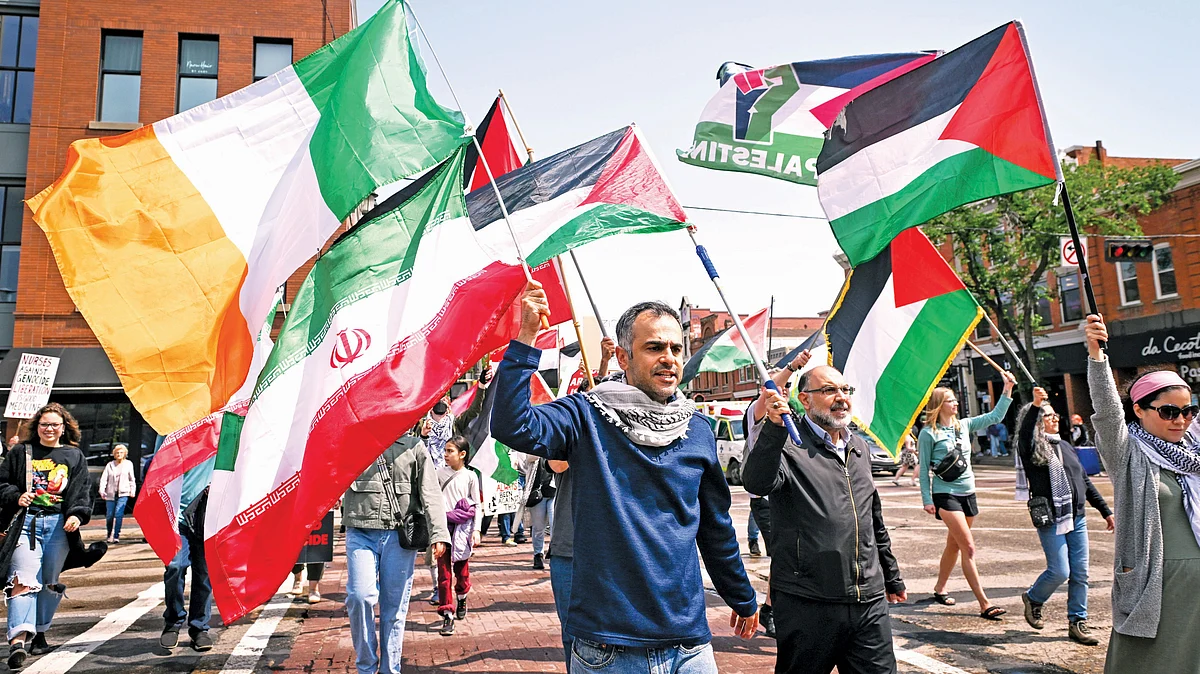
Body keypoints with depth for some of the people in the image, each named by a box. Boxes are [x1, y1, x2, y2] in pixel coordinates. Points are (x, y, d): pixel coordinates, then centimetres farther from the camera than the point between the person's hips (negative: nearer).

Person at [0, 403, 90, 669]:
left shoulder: (75, 456, 11)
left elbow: (83, 490, 7)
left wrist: (78, 515, -8)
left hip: (59, 525, 1)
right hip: (27, 522, -1)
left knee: (50, 583, 9)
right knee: (24, 580, -15)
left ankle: (40, 633, 24)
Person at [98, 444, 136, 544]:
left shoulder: (128, 464, 7)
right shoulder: (110, 465, 6)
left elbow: (131, 479, 10)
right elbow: (104, 478, 1)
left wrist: (132, 490, 4)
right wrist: (102, 490, -12)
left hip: (123, 493, -1)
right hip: (111, 494, 1)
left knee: (118, 514, -14)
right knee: (109, 515, 3)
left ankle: (116, 536, -12)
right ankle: (109, 535, 22)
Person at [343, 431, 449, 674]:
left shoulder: (414, 446, 7)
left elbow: (430, 493, 0)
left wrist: (438, 534, -9)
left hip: (399, 536, 0)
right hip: (361, 533, 0)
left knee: (394, 606, 4)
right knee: (360, 597, -13)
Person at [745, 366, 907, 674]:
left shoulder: (859, 447, 15)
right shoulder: (788, 444, -7)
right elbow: (758, 483, -29)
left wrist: (892, 578, 27)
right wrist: (774, 428, -41)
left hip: (870, 602, 6)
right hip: (807, 603, -6)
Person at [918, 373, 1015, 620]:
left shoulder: (964, 425, 8)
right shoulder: (928, 434, -8)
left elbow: (995, 416, 8)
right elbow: (923, 468, -6)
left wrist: (1008, 390, -1)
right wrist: (927, 499, -9)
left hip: (968, 493, 7)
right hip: (945, 495, -7)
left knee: (954, 546, 15)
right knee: (969, 548, -11)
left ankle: (939, 589, 30)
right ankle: (984, 604, -9)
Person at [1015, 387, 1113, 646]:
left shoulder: (1065, 446, 16)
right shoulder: (1031, 448, -5)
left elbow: (1085, 481, 22)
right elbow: (1024, 434, -30)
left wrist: (1105, 510, 22)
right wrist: (1035, 406, -43)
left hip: (1077, 518, 7)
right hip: (1050, 520, -7)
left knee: (1080, 574, 6)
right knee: (1060, 571, -7)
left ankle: (1078, 623, 17)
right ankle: (1033, 598, 20)